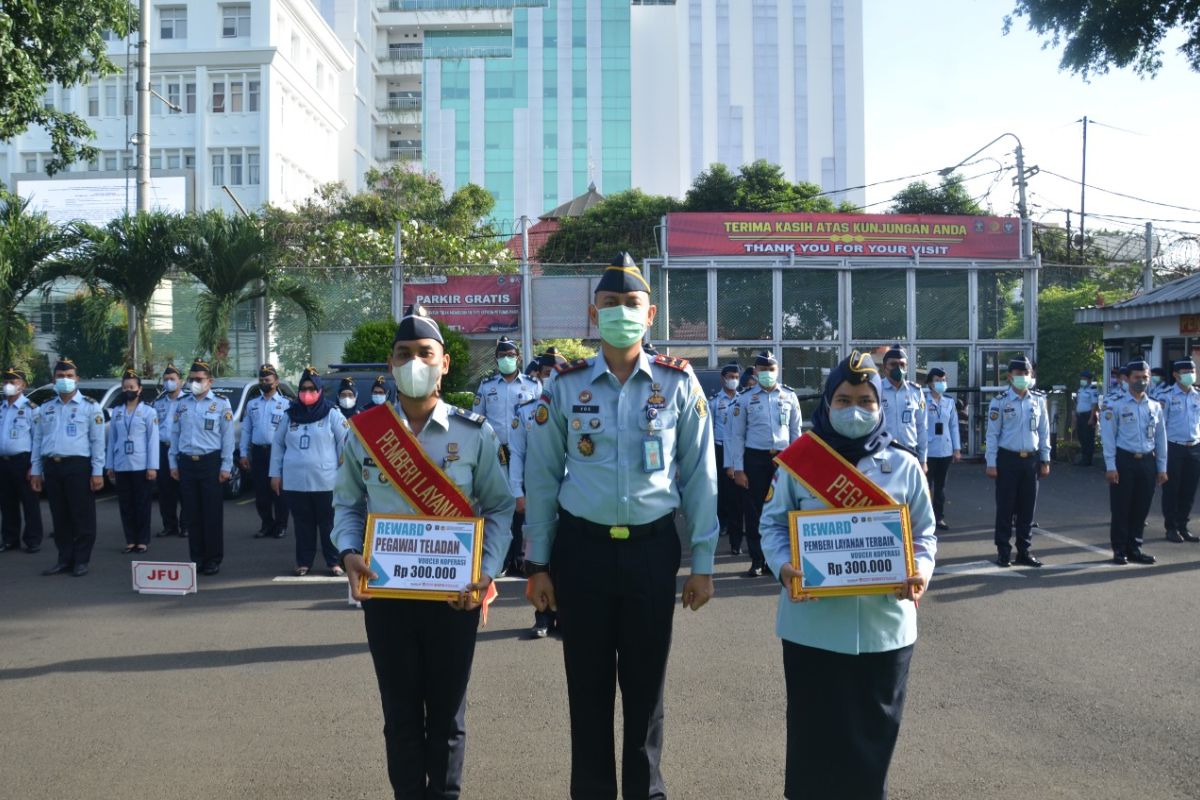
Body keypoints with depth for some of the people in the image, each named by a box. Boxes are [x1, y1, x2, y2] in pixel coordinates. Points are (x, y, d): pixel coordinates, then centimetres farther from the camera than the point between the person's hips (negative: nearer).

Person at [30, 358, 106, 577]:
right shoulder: (45, 408, 14)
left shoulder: (90, 406, 1)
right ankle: (65, 559, 18)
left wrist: (97, 472, -8)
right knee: (59, 517, 10)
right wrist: (36, 470, 11)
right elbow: (37, 440, 17)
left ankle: (81, 561, 8)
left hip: (78, 466, -4)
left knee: (82, 516, 0)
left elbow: (97, 441, -3)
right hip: (51, 467, 4)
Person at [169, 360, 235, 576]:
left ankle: (213, 560, 6)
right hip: (186, 462, 4)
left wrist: (226, 467, -7)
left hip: (210, 462, -4)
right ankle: (196, 558, 16)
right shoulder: (181, 405, 12)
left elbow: (227, 437, -3)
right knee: (192, 513, 7)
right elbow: (175, 435, 15)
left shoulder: (221, 405, 0)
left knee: (212, 513, -2)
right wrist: (173, 463, 10)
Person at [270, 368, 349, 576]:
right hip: (295, 482, 3)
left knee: (329, 524, 3)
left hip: (325, 482, -3)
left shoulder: (332, 416, -1)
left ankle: (334, 562, 12)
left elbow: (346, 444, -2)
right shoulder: (290, 416, 10)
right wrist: (275, 473, 11)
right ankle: (304, 562, 21)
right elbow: (278, 445, 15)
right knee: (303, 524, 11)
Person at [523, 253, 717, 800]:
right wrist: (537, 565, 2)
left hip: (652, 549, 0)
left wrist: (702, 563, 1)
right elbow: (541, 479, 3)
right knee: (587, 683, 11)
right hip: (582, 549, 0)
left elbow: (700, 477, 2)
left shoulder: (679, 383, -1)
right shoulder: (565, 386, -1)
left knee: (646, 683, 13)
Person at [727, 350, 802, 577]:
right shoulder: (745, 398, 1)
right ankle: (757, 561, 10)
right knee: (755, 509, 2)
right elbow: (737, 435, 1)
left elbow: (796, 432, 10)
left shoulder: (790, 397, 7)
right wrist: (738, 468, -4)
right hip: (755, 458, -1)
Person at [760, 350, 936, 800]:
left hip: (884, 623, 2)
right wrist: (783, 565, -17)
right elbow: (773, 523, 2)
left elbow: (924, 534, 8)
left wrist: (921, 570, -12)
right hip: (813, 623, -1)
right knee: (816, 729, 8)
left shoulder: (903, 466, 4)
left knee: (875, 729, 14)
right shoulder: (800, 461, -1)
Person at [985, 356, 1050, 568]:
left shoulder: (1038, 401, 8)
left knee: (1028, 507, 8)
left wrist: (1045, 460, 8)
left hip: (1031, 459, 4)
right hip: (1008, 459, -4)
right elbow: (992, 434, -5)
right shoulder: (1000, 402, -4)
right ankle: (1003, 551, 9)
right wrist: (991, 463, -9)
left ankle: (1025, 550, 17)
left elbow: (1044, 432, 11)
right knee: (1005, 506, 1)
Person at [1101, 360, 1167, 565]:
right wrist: (1111, 467, -10)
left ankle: (1134, 548, 20)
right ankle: (1119, 550, 10)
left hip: (1148, 462, 4)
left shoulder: (1156, 408, 9)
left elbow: (1161, 439, 12)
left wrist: (1162, 468, 9)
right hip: (1124, 461, -4)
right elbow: (1108, 438, -5)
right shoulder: (1116, 407, -4)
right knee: (1121, 509, 1)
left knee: (1141, 509, 8)